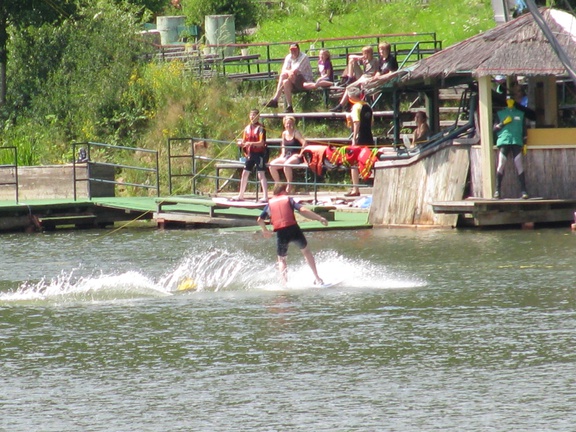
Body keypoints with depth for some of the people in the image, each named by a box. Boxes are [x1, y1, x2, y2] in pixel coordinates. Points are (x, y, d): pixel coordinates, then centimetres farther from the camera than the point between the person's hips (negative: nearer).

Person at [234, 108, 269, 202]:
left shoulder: (260, 128, -9)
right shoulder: (247, 128, 10)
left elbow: (261, 143, -17)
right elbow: (244, 142, 14)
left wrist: (250, 143, -30)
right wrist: (241, 143, -9)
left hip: (259, 153, -7)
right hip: (250, 154, 7)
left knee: (261, 175, -8)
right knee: (245, 174, 10)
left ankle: (265, 197, -10)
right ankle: (240, 195, 19)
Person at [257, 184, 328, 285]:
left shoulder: (270, 204, 17)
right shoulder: (288, 199, 11)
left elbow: (260, 220, 18)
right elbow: (302, 210, -3)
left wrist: (265, 230, 38)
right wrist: (319, 218, -2)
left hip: (281, 233, 1)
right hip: (293, 228, -1)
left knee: (281, 259, 18)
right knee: (306, 251, 20)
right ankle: (317, 279, 16)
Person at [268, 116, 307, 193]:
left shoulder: (296, 133, -7)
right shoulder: (284, 133, 12)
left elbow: (304, 142, -18)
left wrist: (301, 154, -19)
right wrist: (282, 154, 10)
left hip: (295, 157, -7)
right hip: (286, 156, 7)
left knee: (286, 164, -38)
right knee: (271, 165, -10)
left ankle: (289, 185, -23)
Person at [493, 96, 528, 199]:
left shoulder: (520, 114, 17)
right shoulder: (500, 113, 14)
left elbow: (524, 129, 18)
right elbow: (495, 128, 8)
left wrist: (524, 143, 11)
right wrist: (503, 123, -8)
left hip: (517, 142, 1)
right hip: (503, 141, -1)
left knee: (519, 166, -7)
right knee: (501, 165, -10)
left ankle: (524, 190, -8)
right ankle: (497, 190, -9)